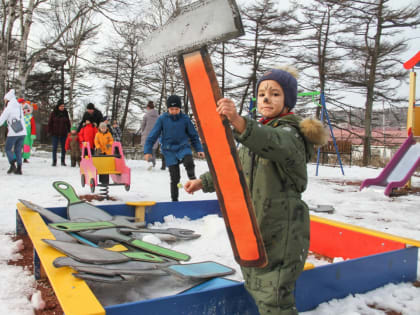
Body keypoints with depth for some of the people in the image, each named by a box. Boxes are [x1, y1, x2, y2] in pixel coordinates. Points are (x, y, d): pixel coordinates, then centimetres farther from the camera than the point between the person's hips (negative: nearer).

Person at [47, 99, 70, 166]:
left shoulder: (65, 113, 6)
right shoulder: (54, 113, -1)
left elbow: (68, 123, 12)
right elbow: (50, 123, 3)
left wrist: (68, 131, 6)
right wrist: (50, 131, -2)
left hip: (64, 133, 2)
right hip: (55, 133, -2)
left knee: (64, 147, 6)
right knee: (54, 147, 1)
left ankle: (63, 161, 16)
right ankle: (54, 161, 8)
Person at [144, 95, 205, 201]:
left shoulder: (185, 119, -2)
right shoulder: (162, 119, -5)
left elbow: (193, 135, 9)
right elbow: (153, 135, -1)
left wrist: (199, 149, 6)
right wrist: (148, 151, -5)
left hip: (183, 147, 0)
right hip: (169, 151, 0)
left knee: (189, 162, -33)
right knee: (175, 177, 1)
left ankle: (193, 181, -13)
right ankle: (174, 199, 17)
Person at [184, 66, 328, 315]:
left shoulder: (291, 133, -13)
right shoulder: (258, 132, 14)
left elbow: (276, 144, -40)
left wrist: (239, 122, -56)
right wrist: (204, 182, 19)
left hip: (282, 232, -8)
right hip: (255, 228, 9)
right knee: (258, 290, 21)